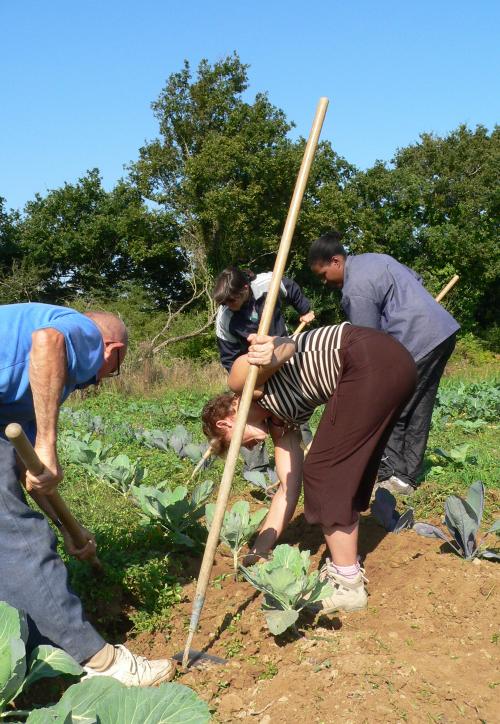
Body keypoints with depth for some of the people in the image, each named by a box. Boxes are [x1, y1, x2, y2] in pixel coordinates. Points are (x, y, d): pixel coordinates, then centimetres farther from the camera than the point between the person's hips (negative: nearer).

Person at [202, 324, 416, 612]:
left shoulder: (241, 381, 6)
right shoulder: (278, 419, 23)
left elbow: (289, 346, -13)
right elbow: (289, 489, 23)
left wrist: (275, 352, -36)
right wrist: (260, 550, 29)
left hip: (373, 362, -9)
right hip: (396, 362, 9)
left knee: (325, 473, 1)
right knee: (347, 473, 20)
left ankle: (348, 586, 12)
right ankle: (345, 568, 33)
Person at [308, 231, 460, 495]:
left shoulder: (356, 289, -16)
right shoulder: (373, 258, 14)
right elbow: (416, 279, 24)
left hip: (418, 342, -10)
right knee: (418, 411, 11)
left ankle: (390, 475, 4)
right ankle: (408, 475, 17)